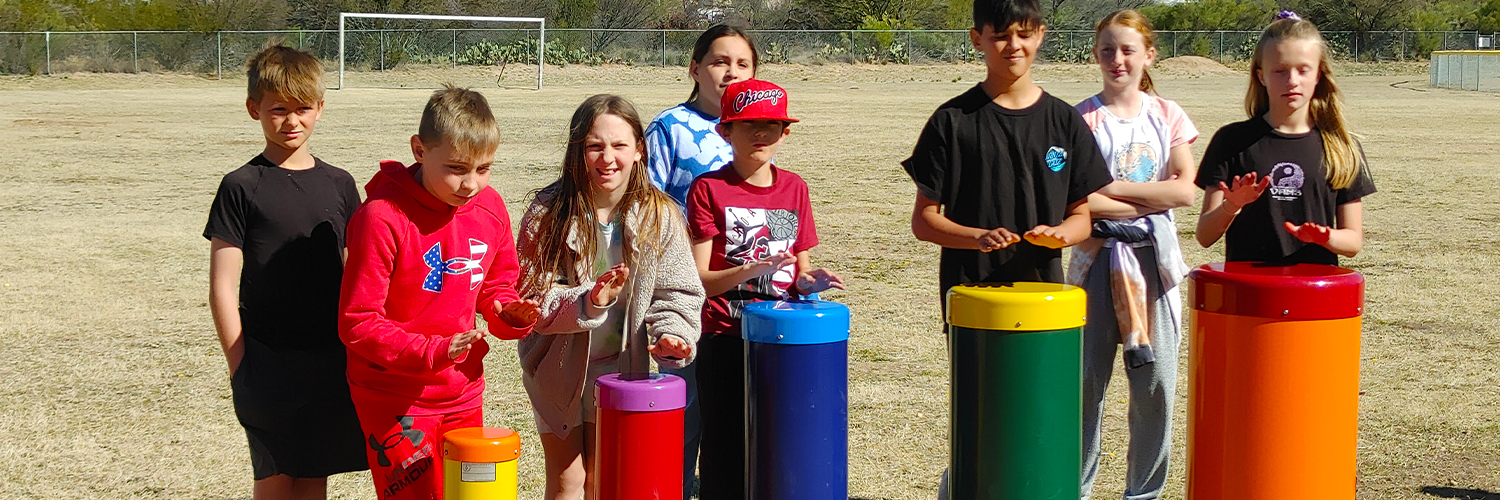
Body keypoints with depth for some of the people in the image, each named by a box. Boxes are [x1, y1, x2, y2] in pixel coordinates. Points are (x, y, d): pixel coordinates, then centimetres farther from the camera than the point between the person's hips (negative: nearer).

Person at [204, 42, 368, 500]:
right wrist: (240, 369, -10)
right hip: (267, 363, -3)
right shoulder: (241, 187, -4)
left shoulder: (339, 185, 8)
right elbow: (223, 290, -5)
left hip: (331, 361, 3)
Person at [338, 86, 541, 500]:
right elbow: (357, 323, -18)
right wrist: (432, 351, -27)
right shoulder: (383, 218, -19)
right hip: (394, 399, -6)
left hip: (463, 392, 6)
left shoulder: (490, 208, 0)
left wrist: (508, 314, -7)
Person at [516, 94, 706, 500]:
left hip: (622, 366, 2)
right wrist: (586, 303, -33)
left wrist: (672, 333, -26)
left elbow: (677, 293, -5)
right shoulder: (548, 215, -14)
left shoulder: (660, 217, -8)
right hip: (559, 364, -1)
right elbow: (531, 299, -15)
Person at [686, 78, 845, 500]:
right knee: (726, 459, 0)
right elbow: (697, 281, -8)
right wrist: (752, 270, -23)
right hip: (726, 342, -3)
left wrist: (808, 281, -8)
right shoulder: (709, 189, -3)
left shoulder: (794, 188, 10)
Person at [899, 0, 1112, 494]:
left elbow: (1081, 216, 12)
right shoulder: (954, 120, 0)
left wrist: (1060, 233, -11)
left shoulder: (1064, 121, 8)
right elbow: (923, 220, 0)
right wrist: (978, 237, -18)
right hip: (971, 294, -2)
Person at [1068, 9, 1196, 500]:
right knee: (1086, 381, 1)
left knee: (1156, 384, 2)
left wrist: (1111, 189, -10)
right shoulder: (1081, 119, -1)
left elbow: (1185, 189, -5)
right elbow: (1077, 202, -12)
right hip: (1098, 258, -2)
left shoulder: (1167, 115, 7)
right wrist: (1153, 198, -10)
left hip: (1155, 257, 2)